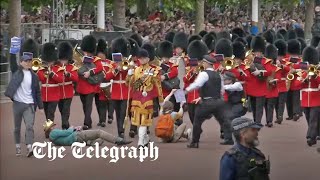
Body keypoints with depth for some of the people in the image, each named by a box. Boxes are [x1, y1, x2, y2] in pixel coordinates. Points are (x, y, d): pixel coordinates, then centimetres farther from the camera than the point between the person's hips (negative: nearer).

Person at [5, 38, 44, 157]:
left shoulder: (34, 76, 4)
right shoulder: (17, 71, 0)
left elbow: (37, 92, 8)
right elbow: (12, 62, -18)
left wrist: (40, 106, 7)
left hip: (30, 105, 0)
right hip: (18, 103, 0)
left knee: (29, 126, -12)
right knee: (17, 127, 10)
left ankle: (29, 148, -22)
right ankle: (18, 147, 23)